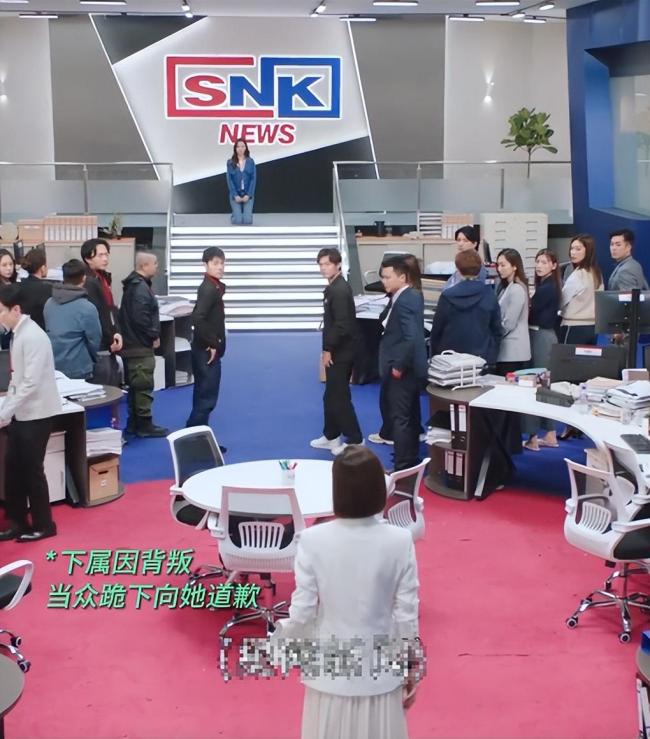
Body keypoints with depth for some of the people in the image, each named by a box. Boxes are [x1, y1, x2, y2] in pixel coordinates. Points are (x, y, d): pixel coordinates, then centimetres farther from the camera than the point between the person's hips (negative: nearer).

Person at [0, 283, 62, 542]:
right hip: (21, 413, 8)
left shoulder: (32, 336, -19)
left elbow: (31, 383, -23)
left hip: (36, 414, -8)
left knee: (31, 469, 2)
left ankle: (43, 525, 15)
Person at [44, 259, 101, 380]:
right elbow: (95, 341, -8)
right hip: (78, 371, -5)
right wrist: (91, 361, 12)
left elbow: (48, 333, 11)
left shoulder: (49, 304, 2)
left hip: (53, 368, 6)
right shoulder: (87, 308, -16)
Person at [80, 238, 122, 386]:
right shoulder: (89, 282, -17)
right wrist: (110, 341, -11)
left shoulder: (103, 278, 15)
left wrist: (116, 333, -1)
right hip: (98, 350, -10)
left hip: (108, 348, 10)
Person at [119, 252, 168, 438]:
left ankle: (134, 423, 22)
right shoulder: (141, 287, -17)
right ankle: (144, 424, 1)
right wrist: (154, 336, -12)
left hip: (133, 343, 10)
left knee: (135, 385, 15)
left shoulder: (133, 285, 15)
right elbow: (141, 318, -25)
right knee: (144, 385, -4)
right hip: (141, 345, -10)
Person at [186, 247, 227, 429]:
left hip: (208, 349, 10)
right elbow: (198, 318, -30)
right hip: (207, 350, -10)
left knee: (204, 395, 15)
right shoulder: (209, 289, -18)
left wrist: (214, 344, 10)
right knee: (207, 397, -5)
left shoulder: (214, 287, 12)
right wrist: (211, 344, -22)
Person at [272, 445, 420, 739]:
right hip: (380, 672, 0)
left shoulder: (313, 540, -15)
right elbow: (406, 615, -7)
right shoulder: (399, 541, -13)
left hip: (330, 671, 0)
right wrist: (411, 671, 7)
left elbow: (303, 613, -10)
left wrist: (277, 639, 11)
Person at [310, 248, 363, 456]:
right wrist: (328, 349, 13)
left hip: (340, 352, -10)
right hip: (336, 351, 10)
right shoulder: (333, 288, 12)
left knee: (340, 397, -4)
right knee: (330, 396, 17)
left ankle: (355, 440, 4)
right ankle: (331, 436, 28)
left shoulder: (340, 290, -19)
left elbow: (342, 325, -25)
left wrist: (328, 349, -18)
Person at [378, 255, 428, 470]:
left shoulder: (403, 302, -21)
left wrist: (398, 366, -23)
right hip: (411, 367, 10)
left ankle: (403, 467, 3)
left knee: (399, 419, -3)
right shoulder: (413, 295, 9)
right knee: (410, 417, 18)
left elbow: (411, 337, -29)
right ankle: (411, 462, 29)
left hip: (402, 370, -10)